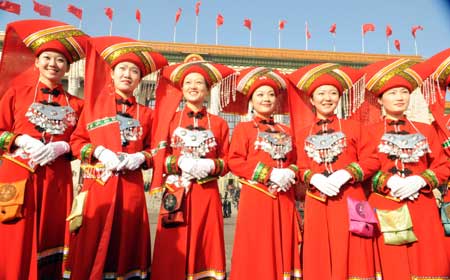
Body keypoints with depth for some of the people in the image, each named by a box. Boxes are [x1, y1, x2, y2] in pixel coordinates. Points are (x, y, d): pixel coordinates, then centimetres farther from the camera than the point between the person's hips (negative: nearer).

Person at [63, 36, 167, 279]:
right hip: (97, 184, -1)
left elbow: (153, 150, 12)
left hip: (131, 187, 1)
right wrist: (99, 152, -11)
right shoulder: (94, 103, 8)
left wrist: (140, 158, -8)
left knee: (126, 244, 7)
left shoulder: (146, 113, 9)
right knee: (92, 245, 1)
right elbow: (76, 140, 6)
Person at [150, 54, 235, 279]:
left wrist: (211, 166, -13)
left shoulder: (219, 123, 9)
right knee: (173, 251, 0)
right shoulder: (171, 119, 7)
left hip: (207, 194, 1)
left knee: (205, 246, 4)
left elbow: (226, 161, 7)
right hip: (176, 193, 0)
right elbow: (158, 156, 3)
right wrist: (180, 162, -14)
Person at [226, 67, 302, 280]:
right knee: (256, 251, 0)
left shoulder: (285, 132, 16)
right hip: (256, 198, -5)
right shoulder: (243, 128, 0)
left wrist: (290, 174, -6)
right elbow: (234, 162, -10)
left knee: (283, 246, 9)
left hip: (284, 199, 5)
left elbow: (294, 161, 18)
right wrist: (269, 174, -16)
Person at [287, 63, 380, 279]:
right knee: (319, 259, 5)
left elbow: (371, 161, 2)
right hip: (317, 203, 1)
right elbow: (300, 167, 9)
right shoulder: (303, 133, 11)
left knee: (352, 257, 0)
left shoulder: (353, 127, 7)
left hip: (349, 202, -1)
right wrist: (314, 178, -12)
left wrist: (346, 174, -14)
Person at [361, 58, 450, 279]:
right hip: (386, 210, -3)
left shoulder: (425, 131, 13)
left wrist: (419, 181, -9)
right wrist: (389, 182, -17)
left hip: (422, 209, 3)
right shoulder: (370, 133, 3)